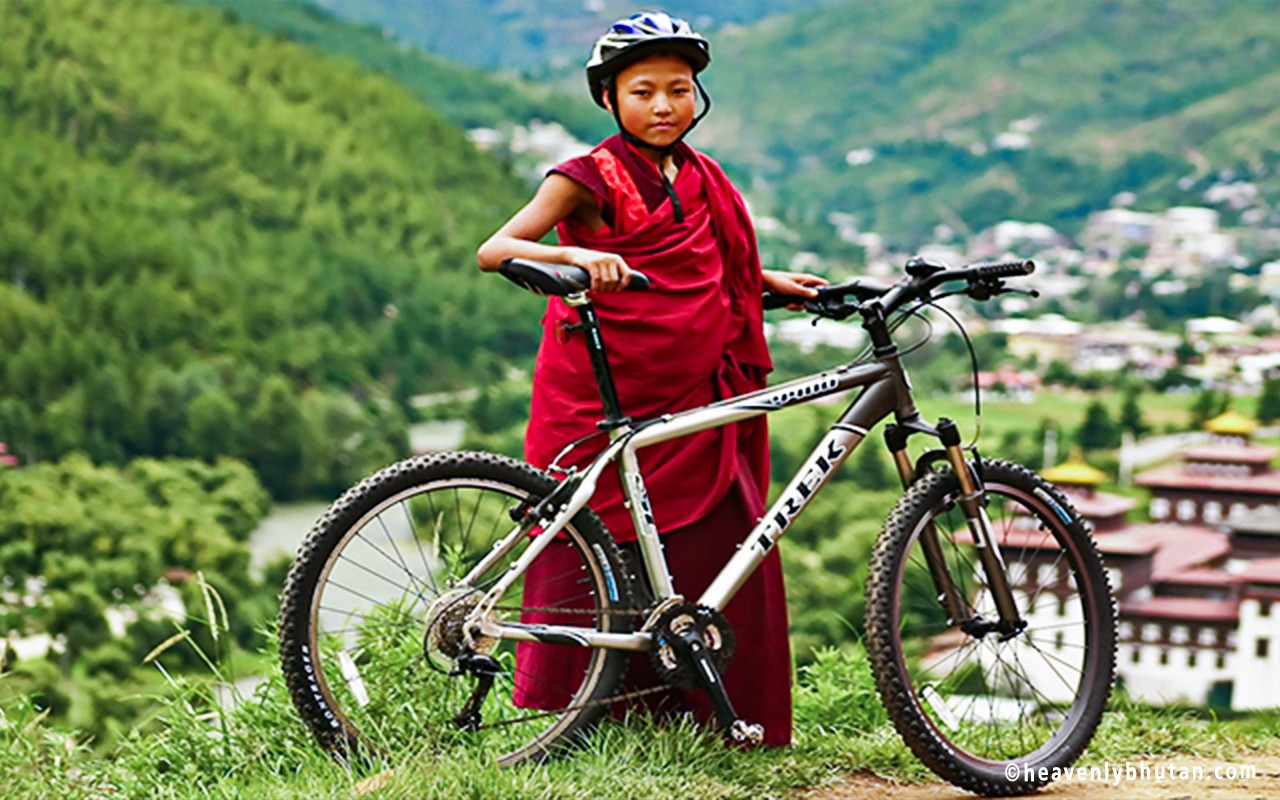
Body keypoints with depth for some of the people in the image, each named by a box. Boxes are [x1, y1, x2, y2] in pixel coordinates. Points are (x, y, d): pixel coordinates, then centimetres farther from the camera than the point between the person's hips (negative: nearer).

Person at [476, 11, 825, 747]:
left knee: (736, 554, 0)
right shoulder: (591, 179, -7)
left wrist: (776, 284, 22)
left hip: (694, 407, 6)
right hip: (604, 404, -6)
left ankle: (732, 720, 12)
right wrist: (573, 254, -35)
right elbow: (494, 251, -18)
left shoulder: (700, 180, 13)